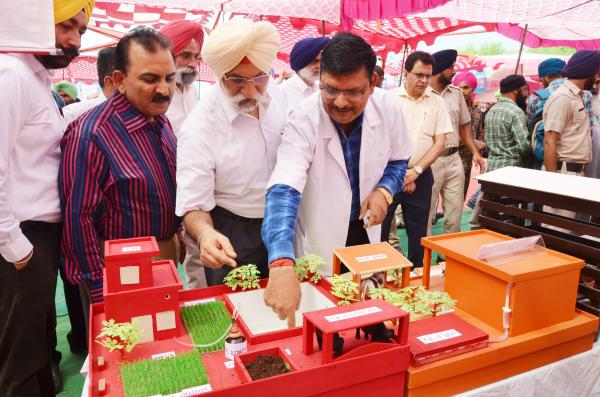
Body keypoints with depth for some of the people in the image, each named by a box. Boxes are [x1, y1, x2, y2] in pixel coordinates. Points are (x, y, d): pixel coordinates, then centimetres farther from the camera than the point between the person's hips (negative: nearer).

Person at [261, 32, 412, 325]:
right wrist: (282, 265, -55)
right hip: (319, 242, -4)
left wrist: (384, 191, -18)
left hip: (366, 231, 4)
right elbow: (283, 191, -41)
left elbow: (398, 160, 4)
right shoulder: (304, 121, -28)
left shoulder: (387, 107, -15)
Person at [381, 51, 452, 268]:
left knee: (418, 231, 12)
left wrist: (416, 171, -9)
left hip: (421, 176, 2)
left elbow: (440, 143, 2)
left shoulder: (438, 103, 5)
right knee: (379, 227, 2)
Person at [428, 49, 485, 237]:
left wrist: (475, 152, 7)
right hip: (429, 161, -5)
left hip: (454, 159, 6)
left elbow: (464, 126, 18)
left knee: (454, 213, 11)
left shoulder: (457, 93, 12)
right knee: (425, 214, 3)